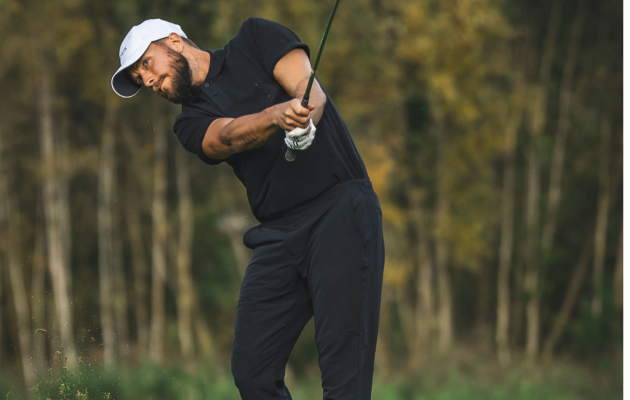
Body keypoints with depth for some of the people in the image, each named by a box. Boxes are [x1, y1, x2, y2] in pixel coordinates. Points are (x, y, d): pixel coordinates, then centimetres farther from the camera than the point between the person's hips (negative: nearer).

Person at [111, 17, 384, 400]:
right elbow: (228, 136, -8)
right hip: (278, 235, 5)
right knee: (251, 367, -3)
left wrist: (303, 120, -29)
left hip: (340, 207, -5)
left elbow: (309, 89, -5)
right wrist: (277, 115, -30)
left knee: (343, 363, -16)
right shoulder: (192, 122, 15)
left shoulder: (256, 38, 10)